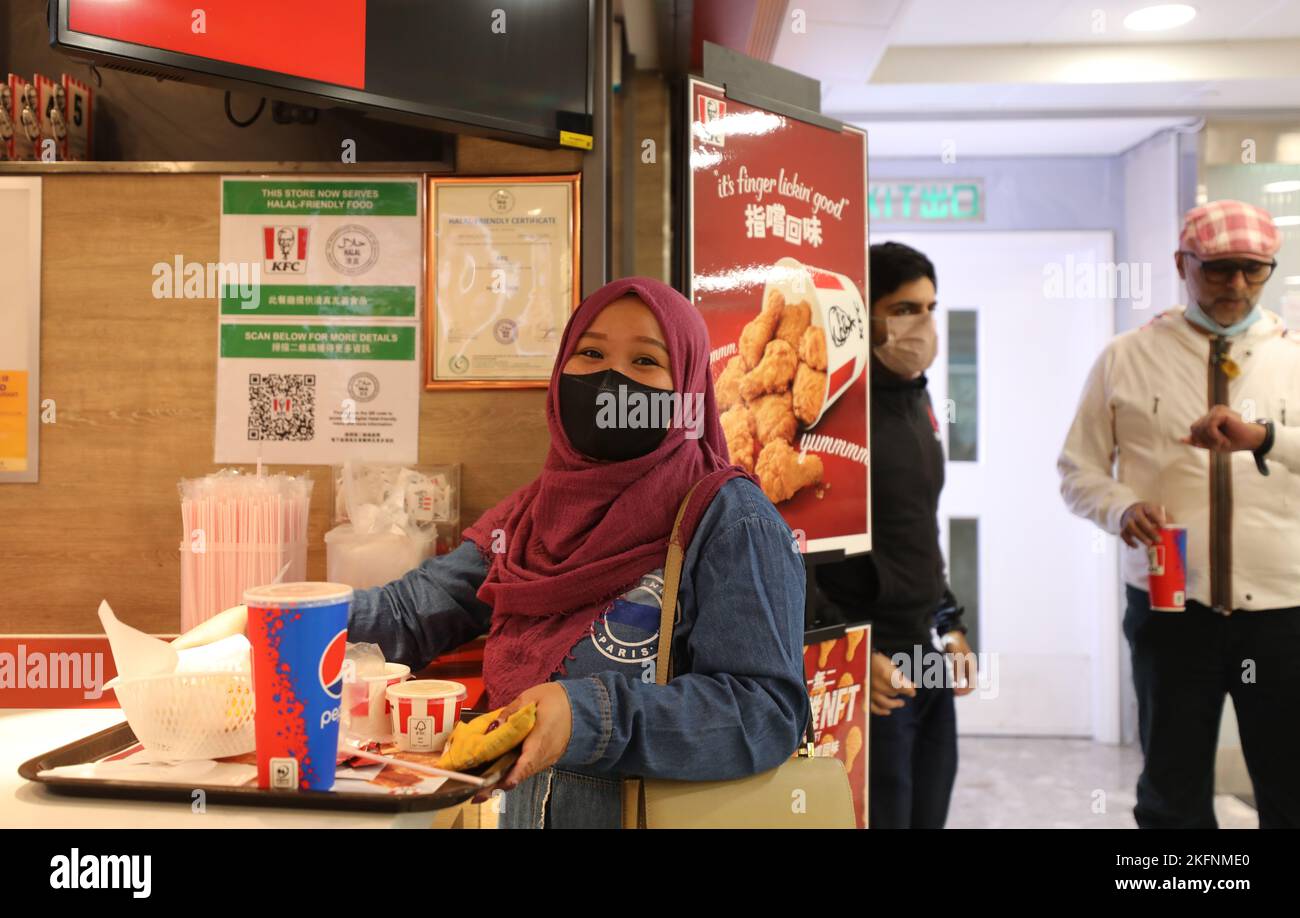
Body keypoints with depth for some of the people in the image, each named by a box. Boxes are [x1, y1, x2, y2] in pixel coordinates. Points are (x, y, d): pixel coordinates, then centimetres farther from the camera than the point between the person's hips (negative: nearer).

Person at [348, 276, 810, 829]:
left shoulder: (730, 523, -12)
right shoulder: (536, 512, 7)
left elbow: (769, 711, -19)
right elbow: (411, 612, 8)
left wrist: (591, 716, -29)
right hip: (519, 808, 6)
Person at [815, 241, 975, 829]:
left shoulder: (916, 402, 13)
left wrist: (951, 627, 16)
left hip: (932, 661, 9)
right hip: (872, 670, -8)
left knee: (928, 816, 17)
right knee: (884, 817, 1)